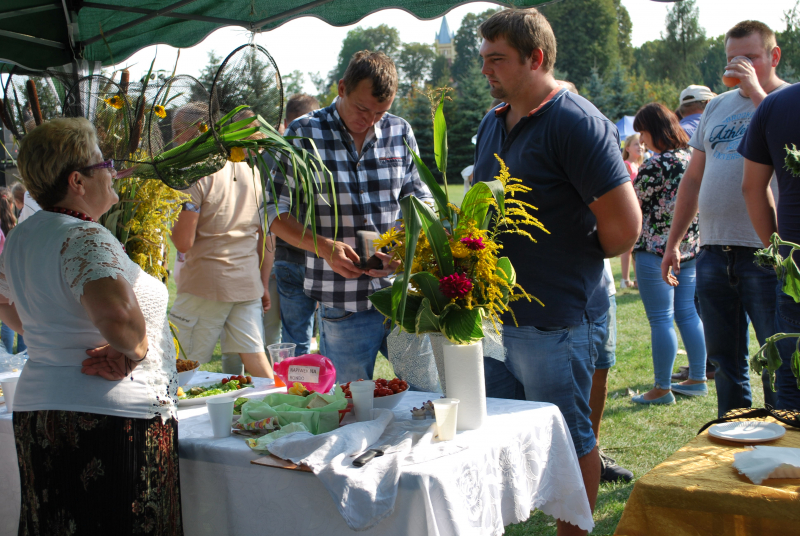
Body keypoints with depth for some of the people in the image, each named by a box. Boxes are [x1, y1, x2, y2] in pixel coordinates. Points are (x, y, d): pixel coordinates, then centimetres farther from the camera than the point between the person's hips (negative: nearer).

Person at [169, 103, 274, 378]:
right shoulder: (251, 168, 10)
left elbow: (183, 242, -14)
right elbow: (267, 236, 13)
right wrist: (264, 284, 19)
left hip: (205, 285, -6)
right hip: (249, 283, 6)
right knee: (255, 360, 7)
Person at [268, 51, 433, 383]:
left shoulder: (400, 133, 8)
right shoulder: (304, 135, -2)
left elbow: (420, 197, 13)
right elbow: (276, 210, -1)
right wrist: (324, 246, -16)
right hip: (342, 305, -3)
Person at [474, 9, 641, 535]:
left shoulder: (577, 123, -15)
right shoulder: (493, 123, 12)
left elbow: (625, 224, -18)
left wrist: (584, 260, -2)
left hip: (555, 321, -8)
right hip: (498, 311, 8)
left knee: (567, 441, 6)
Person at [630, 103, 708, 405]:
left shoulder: (656, 167, -18)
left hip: (657, 250, -8)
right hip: (690, 248, 8)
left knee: (661, 320, -2)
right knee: (688, 314, 16)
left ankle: (662, 388, 5)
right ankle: (697, 379, 22)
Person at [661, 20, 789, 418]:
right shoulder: (717, 107, 17)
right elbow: (693, 178, 21)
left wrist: (758, 93, -17)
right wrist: (673, 242, 19)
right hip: (714, 250, 6)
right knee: (724, 357, 12)